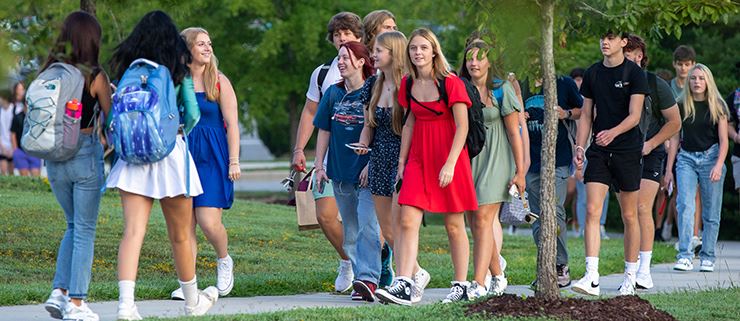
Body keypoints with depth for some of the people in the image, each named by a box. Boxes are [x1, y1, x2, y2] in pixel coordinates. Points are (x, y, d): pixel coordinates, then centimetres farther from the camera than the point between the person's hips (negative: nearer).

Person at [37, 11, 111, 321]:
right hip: (86, 153, -4)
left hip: (54, 157, 4)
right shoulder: (94, 75, -10)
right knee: (85, 231, 4)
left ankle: (59, 292, 8)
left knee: (74, 226, 20)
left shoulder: (49, 71, 2)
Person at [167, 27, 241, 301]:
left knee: (209, 221, -11)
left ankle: (224, 261, 19)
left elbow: (232, 123, -1)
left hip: (212, 157, -3)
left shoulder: (219, 82, 1)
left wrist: (234, 161, -7)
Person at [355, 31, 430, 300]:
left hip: (403, 159, -8)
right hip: (379, 161, 8)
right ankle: (416, 274, 18)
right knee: (386, 230, 7)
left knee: (397, 227, -11)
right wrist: (363, 143, 0)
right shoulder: (376, 86, 12)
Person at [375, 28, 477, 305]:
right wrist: (402, 160, 12)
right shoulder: (408, 84, 7)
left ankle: (461, 286, 14)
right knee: (408, 221, -10)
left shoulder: (451, 83, -10)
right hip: (418, 157, 5)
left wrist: (450, 164, -20)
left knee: (454, 225, 4)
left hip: (449, 156, -5)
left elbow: (462, 126, -13)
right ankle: (403, 286, -18)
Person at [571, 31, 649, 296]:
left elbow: (634, 115, -11)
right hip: (599, 152, 3)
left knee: (629, 216, 5)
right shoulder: (593, 73, 9)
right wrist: (580, 147, 2)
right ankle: (591, 278, -17)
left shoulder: (634, 73, -4)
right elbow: (586, 115, 14)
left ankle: (630, 278, 16)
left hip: (628, 151, -3)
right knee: (592, 211, -11)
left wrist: (613, 132, -28)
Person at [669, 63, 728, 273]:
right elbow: (674, 138, 8)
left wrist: (719, 165, -15)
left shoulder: (717, 106, 1)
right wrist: (669, 168, 5)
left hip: (711, 157, -1)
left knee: (711, 212, 2)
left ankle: (707, 257, 12)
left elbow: (723, 140, -1)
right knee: (684, 205, -15)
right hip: (686, 159, 1)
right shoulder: (681, 106, 5)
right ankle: (685, 256, -18)